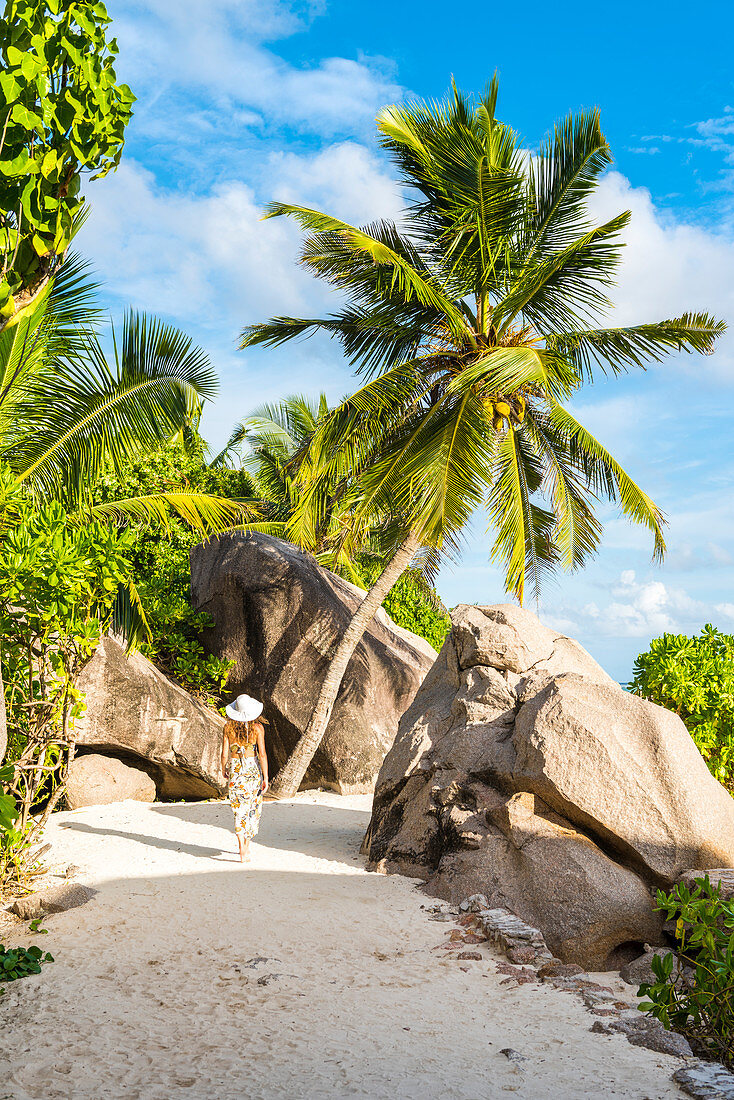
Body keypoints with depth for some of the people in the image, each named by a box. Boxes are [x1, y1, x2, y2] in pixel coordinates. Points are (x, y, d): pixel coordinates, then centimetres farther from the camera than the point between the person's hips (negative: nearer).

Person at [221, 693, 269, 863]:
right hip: (253, 768, 0)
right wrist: (265, 777, -6)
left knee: (239, 809, 4)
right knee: (253, 807, 17)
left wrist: (223, 769, 16)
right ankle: (247, 844, 24)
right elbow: (262, 754, -12)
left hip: (235, 769, 0)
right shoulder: (257, 727, -10)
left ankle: (242, 847, -9)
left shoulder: (228, 727, -6)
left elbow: (224, 753, -3)